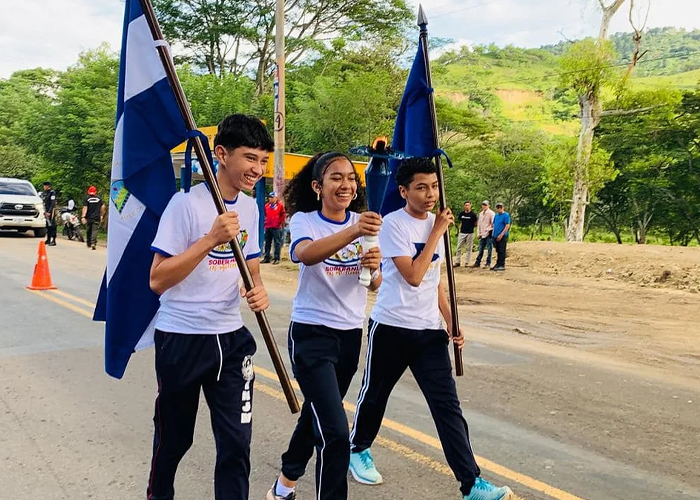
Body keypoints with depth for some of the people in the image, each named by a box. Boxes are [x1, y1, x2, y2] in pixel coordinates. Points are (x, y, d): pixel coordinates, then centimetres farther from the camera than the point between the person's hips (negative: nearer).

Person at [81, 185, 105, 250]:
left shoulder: (86, 199, -1)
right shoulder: (99, 198, 5)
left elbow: (85, 208, -10)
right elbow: (103, 207, 3)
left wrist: (83, 217, -16)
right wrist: (102, 216, 13)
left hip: (88, 218, 0)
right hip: (96, 218, 0)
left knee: (88, 231, 13)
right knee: (95, 230, -5)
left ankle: (89, 244, 23)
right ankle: (93, 243, -23)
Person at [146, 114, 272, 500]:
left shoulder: (250, 208, 3)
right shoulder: (187, 203, -16)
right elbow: (157, 281, -20)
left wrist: (258, 292, -8)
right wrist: (211, 238, -29)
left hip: (231, 337, 5)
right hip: (181, 337, -4)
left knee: (236, 440, 2)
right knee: (174, 436, 15)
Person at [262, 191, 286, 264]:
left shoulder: (280, 205, -2)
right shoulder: (266, 205, 11)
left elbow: (283, 215, 0)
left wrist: (280, 223, -5)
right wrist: (265, 222, 14)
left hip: (276, 227, -5)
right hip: (268, 227, 5)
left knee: (277, 243, -3)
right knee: (267, 243, 9)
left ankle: (277, 258, -1)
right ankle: (266, 258, 16)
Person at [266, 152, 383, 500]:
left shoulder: (364, 223, 3)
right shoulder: (304, 220, -10)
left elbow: (375, 285, 3)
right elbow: (305, 253, -34)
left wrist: (374, 267, -21)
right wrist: (352, 232, -50)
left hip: (350, 333, 6)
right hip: (311, 334, -5)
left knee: (317, 413, 20)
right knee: (336, 431, -14)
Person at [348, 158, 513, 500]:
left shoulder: (435, 223, 9)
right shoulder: (393, 224, -12)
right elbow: (413, 276, -22)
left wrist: (450, 322, 9)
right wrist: (437, 233, -16)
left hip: (430, 330, 5)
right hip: (391, 327, -5)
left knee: (447, 404, -2)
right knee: (375, 393, 14)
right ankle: (358, 449, 40)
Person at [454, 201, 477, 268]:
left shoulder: (473, 214, -3)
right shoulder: (462, 213, 7)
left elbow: (475, 224, 5)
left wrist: (470, 226, -4)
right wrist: (460, 227, 7)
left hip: (470, 233, -3)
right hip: (462, 233, 3)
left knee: (469, 248, 3)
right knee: (458, 248, 1)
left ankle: (467, 263, 9)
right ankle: (457, 262, 7)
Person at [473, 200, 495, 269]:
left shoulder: (491, 213, -5)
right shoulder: (481, 214, 17)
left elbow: (493, 223, -8)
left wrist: (491, 231, -14)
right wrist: (479, 233, 14)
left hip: (488, 234, -6)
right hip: (482, 234, 6)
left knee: (489, 249, -2)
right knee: (480, 249, 8)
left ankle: (488, 263, 3)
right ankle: (478, 262, 11)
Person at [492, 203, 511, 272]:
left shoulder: (506, 215, -8)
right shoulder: (496, 215, 15)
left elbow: (507, 226, -14)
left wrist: (501, 234, -19)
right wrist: (494, 233, 11)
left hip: (502, 236, -7)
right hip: (496, 236, 7)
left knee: (502, 251, -6)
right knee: (498, 251, 13)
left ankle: (502, 265, -4)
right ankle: (498, 264, 20)